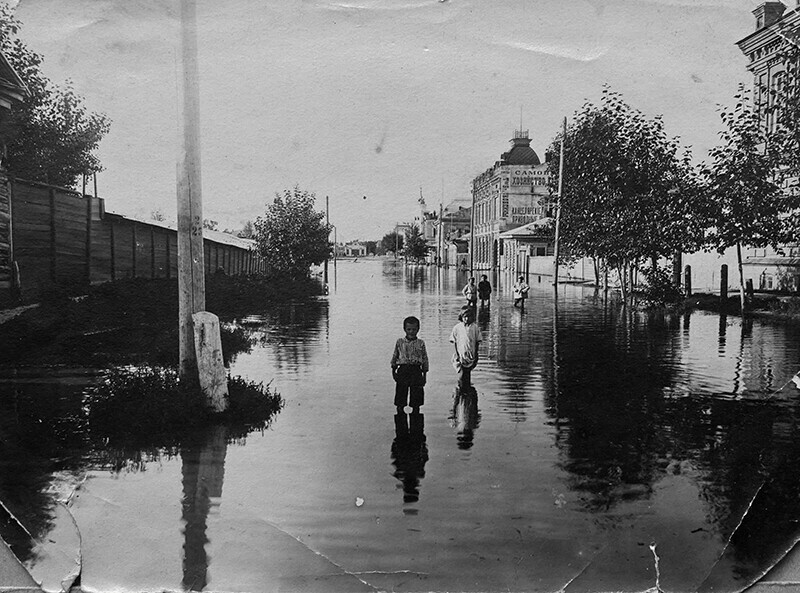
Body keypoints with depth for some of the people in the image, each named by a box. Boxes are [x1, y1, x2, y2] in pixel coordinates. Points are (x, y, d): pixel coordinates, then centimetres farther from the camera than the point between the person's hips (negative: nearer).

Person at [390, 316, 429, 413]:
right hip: (403, 370, 0)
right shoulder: (399, 342, 4)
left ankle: (415, 413, 15)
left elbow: (425, 359, 7)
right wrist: (393, 370, 6)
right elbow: (394, 357, 10)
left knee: (416, 394, 3)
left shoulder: (420, 343, 4)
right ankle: (400, 412, 14)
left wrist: (424, 375, 5)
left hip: (416, 370, 0)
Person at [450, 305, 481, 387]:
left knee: (467, 375, 7)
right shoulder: (457, 327, -2)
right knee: (461, 375, -7)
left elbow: (477, 342, 7)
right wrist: (457, 354, -4)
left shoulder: (474, 327, 1)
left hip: (471, 356, 1)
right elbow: (454, 342, 2)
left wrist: (476, 354, 6)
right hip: (460, 356, -1)